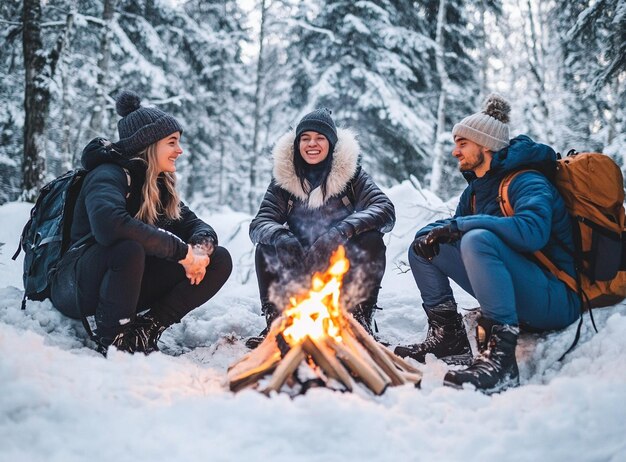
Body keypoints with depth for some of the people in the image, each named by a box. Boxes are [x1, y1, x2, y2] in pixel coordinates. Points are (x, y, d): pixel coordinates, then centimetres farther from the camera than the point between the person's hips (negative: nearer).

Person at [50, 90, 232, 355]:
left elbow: (197, 225, 5)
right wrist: (182, 250, -34)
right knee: (129, 248, -41)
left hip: (129, 285, 8)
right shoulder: (108, 175, -17)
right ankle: (111, 342, -19)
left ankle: (146, 330, -11)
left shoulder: (161, 185, 9)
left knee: (219, 259, -5)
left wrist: (200, 248, -21)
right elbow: (108, 224, -39)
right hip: (74, 288, -7)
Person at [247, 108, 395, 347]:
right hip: (301, 268, 2)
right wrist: (282, 238, -36)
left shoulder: (351, 174, -7)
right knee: (267, 245, -22)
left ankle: (361, 321, -15)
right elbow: (258, 225, -12)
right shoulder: (284, 178, -2)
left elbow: (386, 210, -22)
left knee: (372, 241, -28)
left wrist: (341, 231, -39)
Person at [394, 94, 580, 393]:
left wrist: (460, 225, -29)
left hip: (555, 300, -9)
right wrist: (431, 233, -8)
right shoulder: (476, 188, 11)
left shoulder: (527, 183, -15)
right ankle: (448, 337, 4)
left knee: (478, 239, -35)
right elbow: (456, 226, 18)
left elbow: (532, 231, -34)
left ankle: (500, 357, -36)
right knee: (423, 248, 9)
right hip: (511, 292, 9)